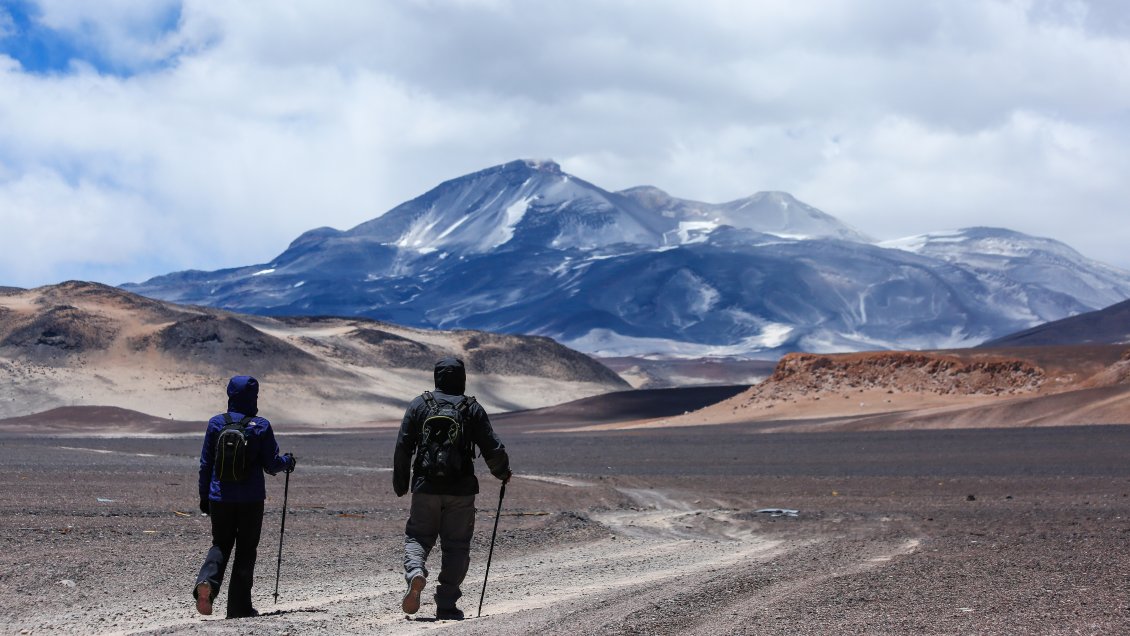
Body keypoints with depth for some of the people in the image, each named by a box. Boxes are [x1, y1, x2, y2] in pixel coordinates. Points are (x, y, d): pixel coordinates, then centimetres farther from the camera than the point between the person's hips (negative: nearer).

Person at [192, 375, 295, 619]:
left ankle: (206, 580, -13)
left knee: (221, 544, 16)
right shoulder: (261, 427, -8)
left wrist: (204, 496, 13)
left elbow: (205, 464, 4)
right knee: (245, 551, 9)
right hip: (251, 500, -2)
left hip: (220, 498, 2)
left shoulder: (216, 424, -1)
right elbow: (271, 465, -6)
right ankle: (239, 606, 9)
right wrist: (287, 461, 16)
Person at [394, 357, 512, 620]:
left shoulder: (419, 405, 4)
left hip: (426, 487, 1)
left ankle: (415, 572, -19)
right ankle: (446, 605, 4)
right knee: (456, 545, 7)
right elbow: (493, 449, -1)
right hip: (462, 490, 0)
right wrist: (503, 472, 18)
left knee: (417, 536, 12)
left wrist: (400, 484, 12)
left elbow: (402, 447, 1)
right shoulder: (472, 409, 2)